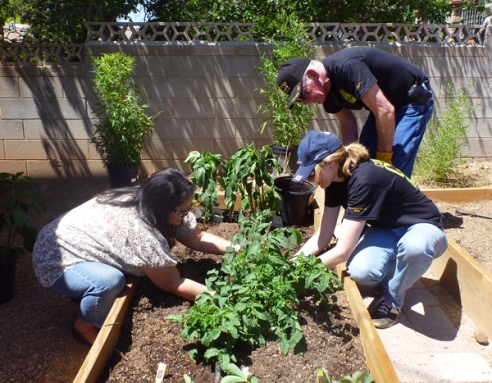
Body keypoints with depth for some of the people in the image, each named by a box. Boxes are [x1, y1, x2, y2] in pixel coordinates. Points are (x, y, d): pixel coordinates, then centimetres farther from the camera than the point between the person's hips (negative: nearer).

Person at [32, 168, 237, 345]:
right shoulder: (139, 230, -36)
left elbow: (198, 238, -5)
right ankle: (85, 327, -1)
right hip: (56, 260, -8)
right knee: (110, 280, -31)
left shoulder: (148, 201, -12)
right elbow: (172, 284, -25)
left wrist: (236, 248, -15)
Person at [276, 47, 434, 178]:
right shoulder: (327, 90, -6)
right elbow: (347, 124, 3)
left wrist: (384, 157, -22)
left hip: (414, 100, -8)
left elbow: (385, 110, -32)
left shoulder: (346, 66, -33)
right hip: (384, 104, 8)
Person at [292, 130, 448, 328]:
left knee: (415, 247, -42)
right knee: (360, 272, -27)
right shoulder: (336, 179, -8)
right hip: (385, 228, 6)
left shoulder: (363, 180, -34)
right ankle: (394, 277, 9)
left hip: (421, 227, -5)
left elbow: (342, 251, -32)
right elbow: (323, 236, -3)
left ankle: (392, 300, -11)